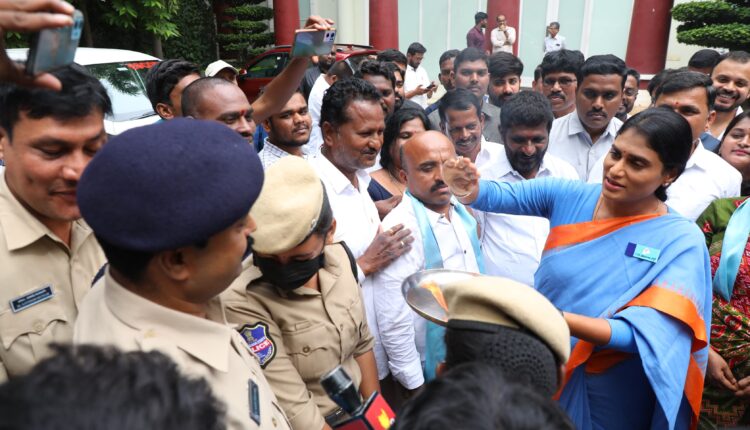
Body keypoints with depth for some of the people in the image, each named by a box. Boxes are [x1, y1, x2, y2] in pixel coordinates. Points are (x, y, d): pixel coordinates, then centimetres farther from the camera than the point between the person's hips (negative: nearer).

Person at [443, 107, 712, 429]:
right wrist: (468, 190, -35)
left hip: (609, 401, -2)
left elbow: (640, 335, -26)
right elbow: (501, 196, -12)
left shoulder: (681, 241, -18)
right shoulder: (570, 195, -9)